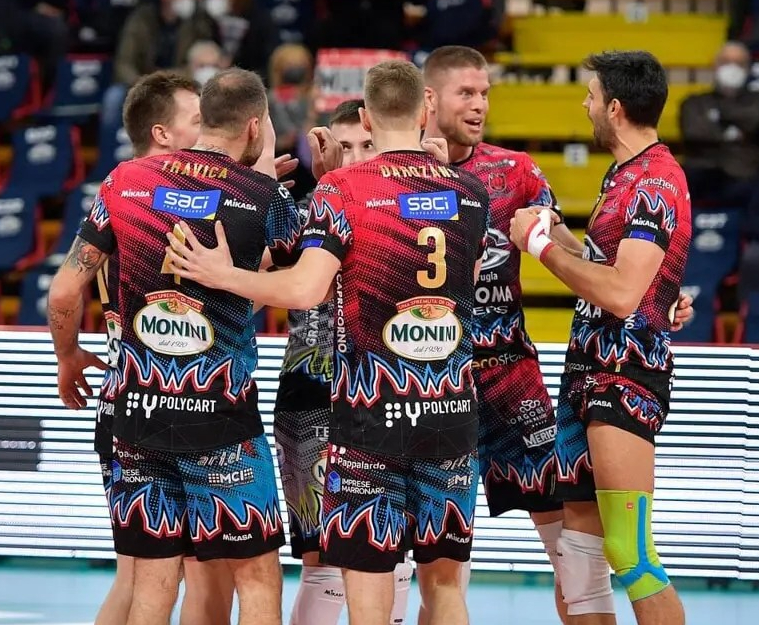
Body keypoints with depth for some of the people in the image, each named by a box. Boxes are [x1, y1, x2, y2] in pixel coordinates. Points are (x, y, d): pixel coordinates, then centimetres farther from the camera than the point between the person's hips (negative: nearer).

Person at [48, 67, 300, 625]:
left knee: (153, 577, 9)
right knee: (258, 575, 3)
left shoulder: (126, 181, 2)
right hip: (223, 412, -4)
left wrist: (69, 358, 23)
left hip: (139, 409, 4)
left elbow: (64, 293, 4)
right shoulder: (261, 194, -6)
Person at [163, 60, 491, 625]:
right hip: (453, 410, 4)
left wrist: (221, 274, -5)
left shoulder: (342, 189, -8)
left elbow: (304, 290, -19)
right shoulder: (471, 192, 5)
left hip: (371, 412, -4)